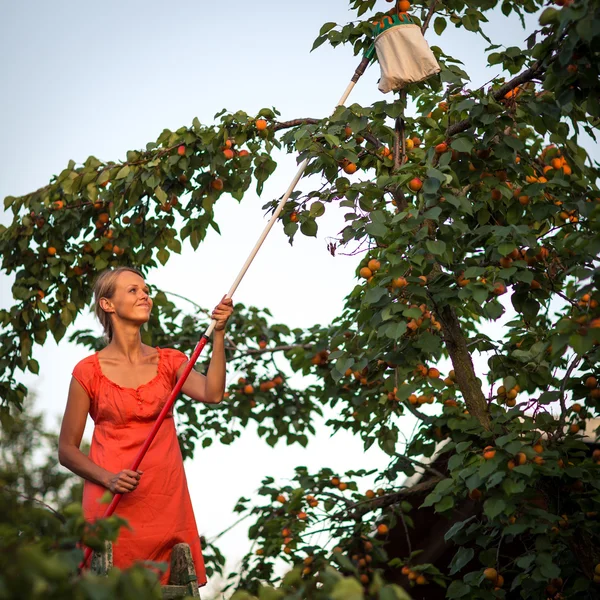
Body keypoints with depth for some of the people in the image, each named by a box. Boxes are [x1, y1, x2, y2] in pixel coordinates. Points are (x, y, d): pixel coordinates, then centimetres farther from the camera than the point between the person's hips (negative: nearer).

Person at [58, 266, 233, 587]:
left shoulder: (168, 361, 10)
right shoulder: (89, 371, 0)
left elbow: (211, 393, -10)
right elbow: (67, 450, 2)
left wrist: (218, 333, -18)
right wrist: (108, 479, -14)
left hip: (167, 501, 3)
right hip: (113, 505, -3)